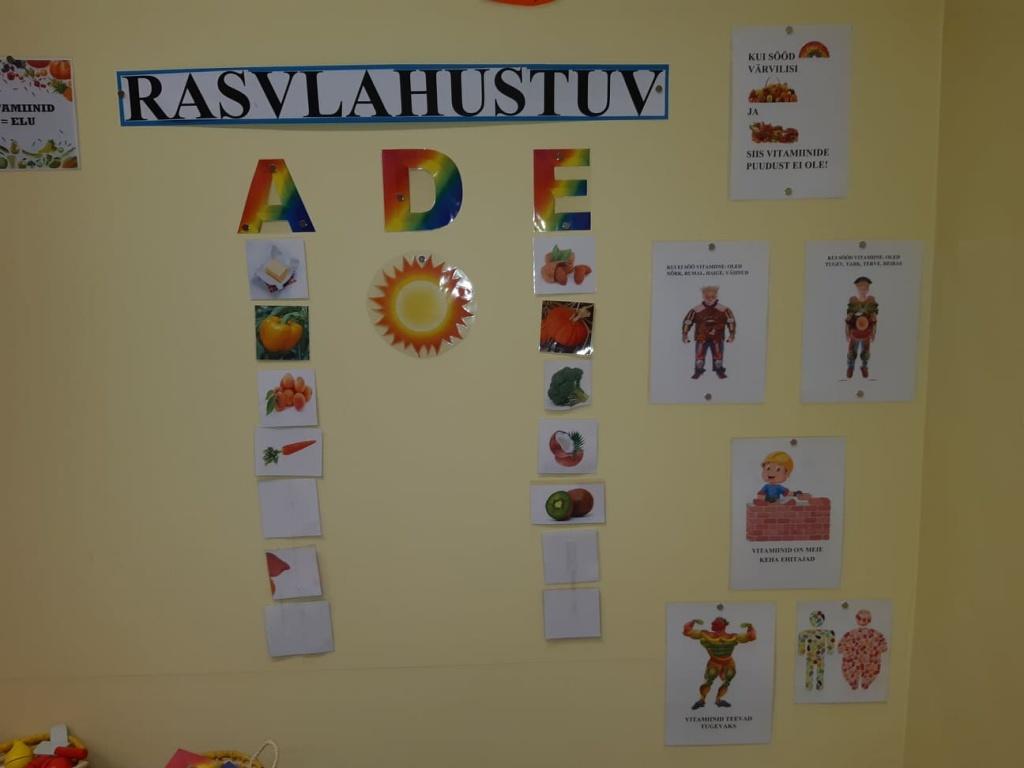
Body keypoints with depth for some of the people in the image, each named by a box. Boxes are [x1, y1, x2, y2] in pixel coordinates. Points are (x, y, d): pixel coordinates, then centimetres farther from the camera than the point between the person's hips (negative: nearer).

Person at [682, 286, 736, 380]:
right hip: (701, 337, 0)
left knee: (718, 355, 0)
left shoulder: (723, 310, -1)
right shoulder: (696, 310, -3)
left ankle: (720, 371, 15)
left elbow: (731, 321, 4)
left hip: (717, 338, 0)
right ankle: (698, 371, 9)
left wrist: (732, 334, -2)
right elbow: (687, 322, 3)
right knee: (699, 355, -3)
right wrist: (685, 334, 0)